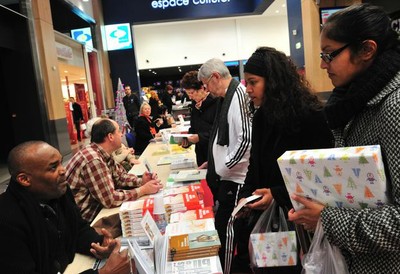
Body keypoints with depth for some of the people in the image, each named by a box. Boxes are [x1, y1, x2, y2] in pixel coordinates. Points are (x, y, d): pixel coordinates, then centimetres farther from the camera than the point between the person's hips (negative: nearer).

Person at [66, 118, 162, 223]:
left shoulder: (103, 153, 0)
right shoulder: (93, 160, -28)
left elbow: (119, 176, 10)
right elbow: (110, 200, -27)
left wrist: (141, 181, -8)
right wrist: (143, 190, -19)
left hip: (97, 206, 8)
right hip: (86, 219, -8)